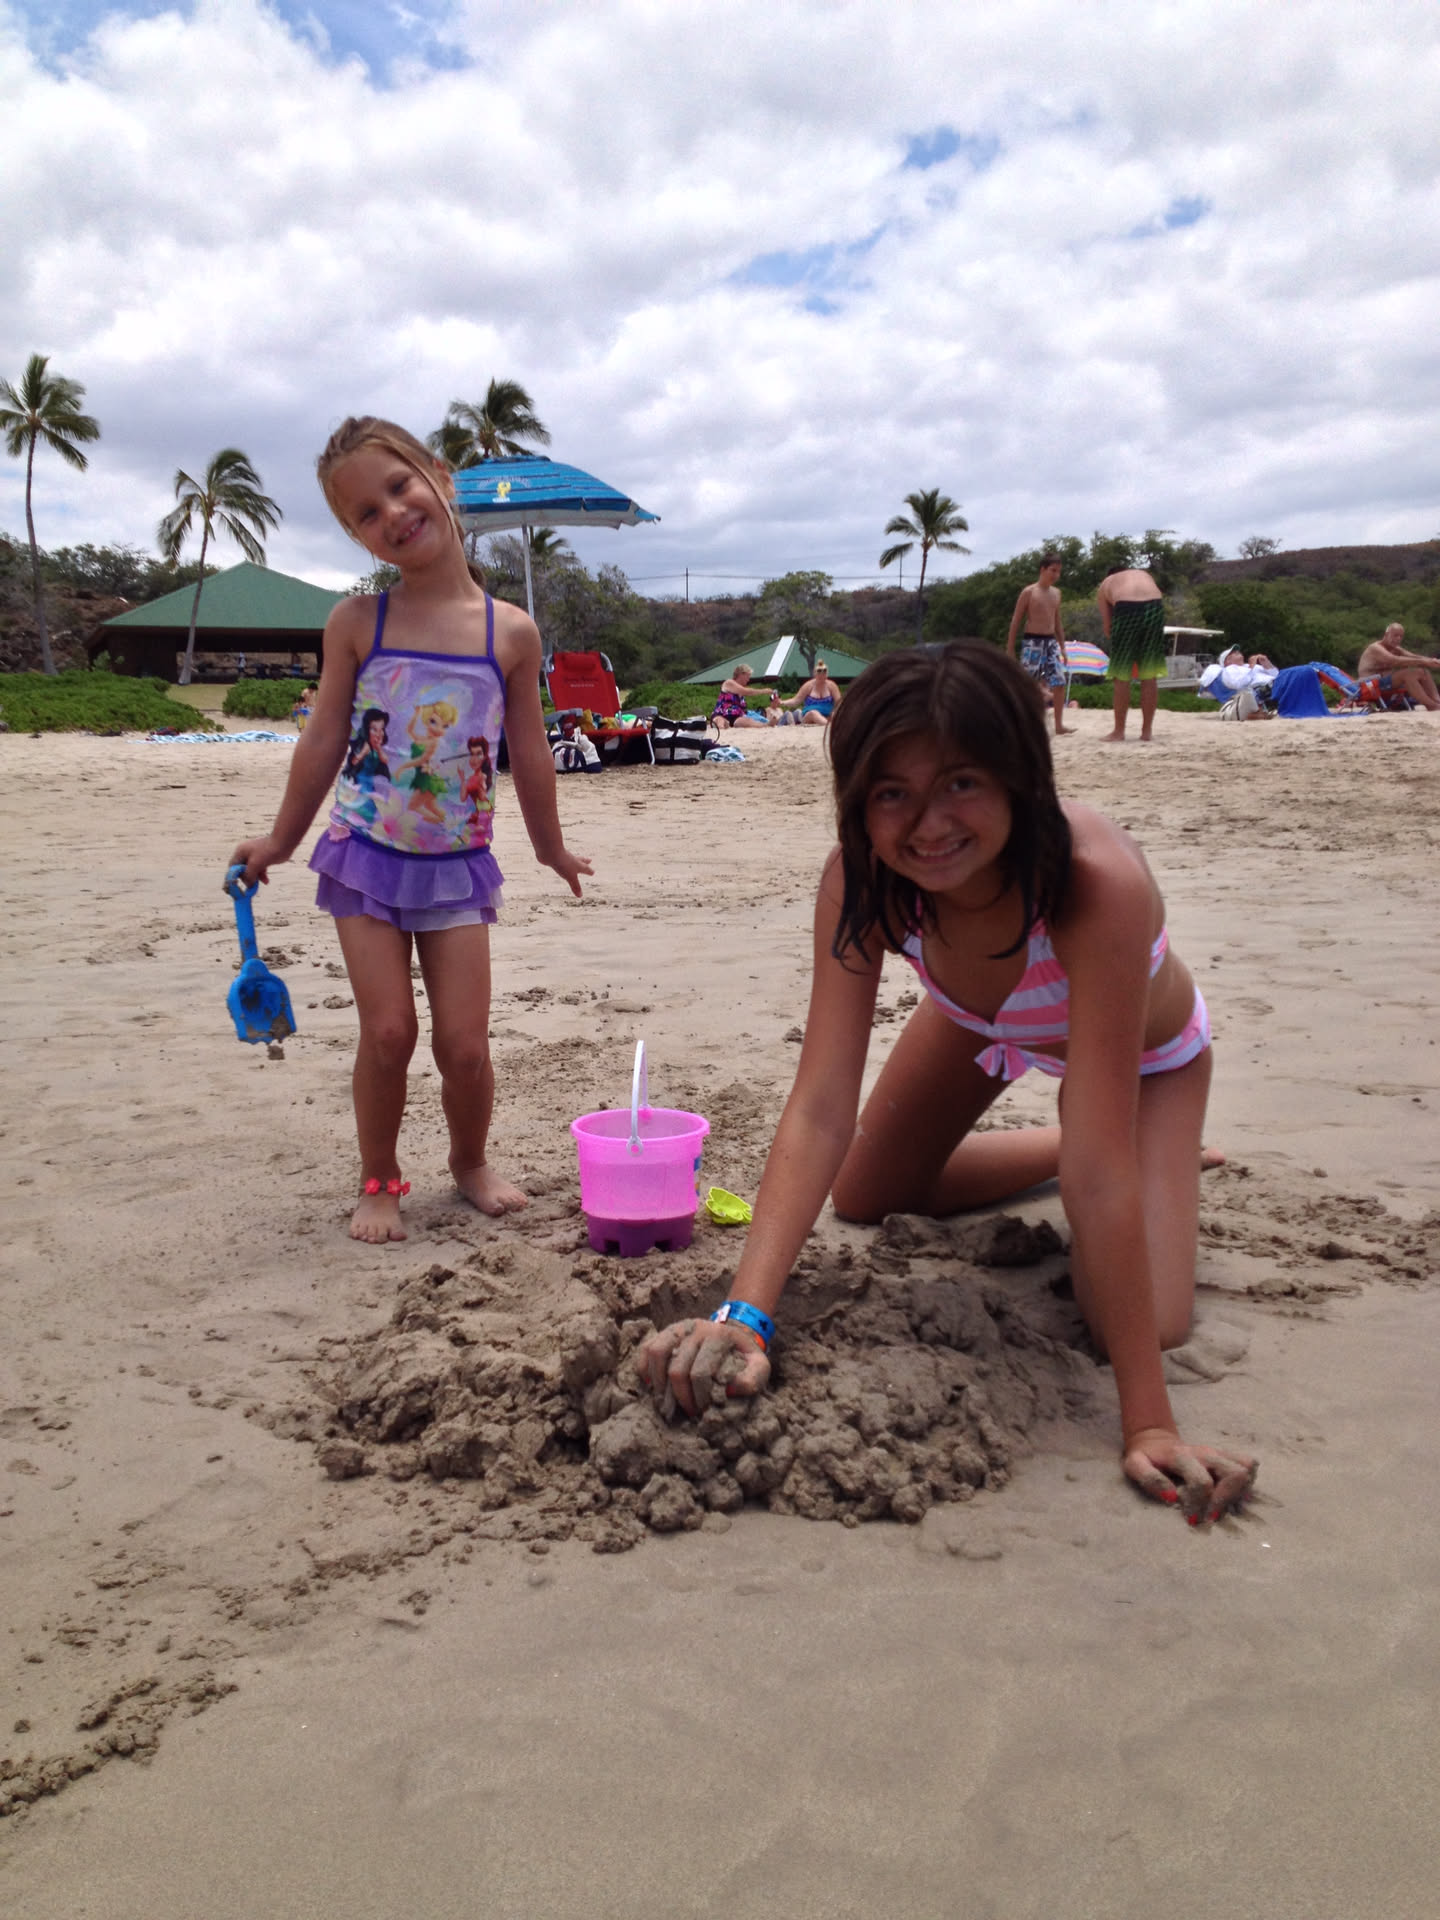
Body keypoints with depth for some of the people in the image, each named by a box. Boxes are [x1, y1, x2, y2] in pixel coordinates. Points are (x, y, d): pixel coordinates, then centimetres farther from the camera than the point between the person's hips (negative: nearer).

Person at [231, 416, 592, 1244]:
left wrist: (552, 848, 15)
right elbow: (324, 743, 4)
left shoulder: (511, 631, -5)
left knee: (465, 1044, -1)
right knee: (388, 1032, -4)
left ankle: (472, 1160, 28)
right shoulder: (357, 622, -4)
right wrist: (281, 840, 11)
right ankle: (380, 1181, 19)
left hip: (457, 864, 0)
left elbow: (530, 754, 6)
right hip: (367, 856, 0)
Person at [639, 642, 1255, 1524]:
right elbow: (821, 1107, -37)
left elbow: (1100, 1168, -45)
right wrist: (744, 1313, -50)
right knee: (863, 1198, 12)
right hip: (977, 1023, 4)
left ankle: (1170, 1162, 17)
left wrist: (1148, 1422, -43)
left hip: (1145, 1053, -3)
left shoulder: (1098, 881, -46)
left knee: (1141, 1321, -16)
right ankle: (1051, 1147, 32)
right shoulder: (862, 877, -33)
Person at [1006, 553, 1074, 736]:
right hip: (1032, 642, -5)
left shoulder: (1056, 592, 11)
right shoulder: (1029, 592, -7)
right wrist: (1010, 649, -8)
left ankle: (1059, 724, 0)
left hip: (1051, 642, 5)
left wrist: (1062, 646, 17)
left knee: (1059, 682, -4)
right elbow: (1016, 621, -5)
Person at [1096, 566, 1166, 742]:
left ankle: (1119, 731, 10)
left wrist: (1114, 645, 30)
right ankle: (1147, 730, 14)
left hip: (1126, 609, -3)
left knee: (1122, 677, 7)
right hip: (1154, 606, 3)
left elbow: (1107, 625, 18)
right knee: (1150, 675, 10)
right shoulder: (1143, 574, 36)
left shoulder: (1104, 585, 28)